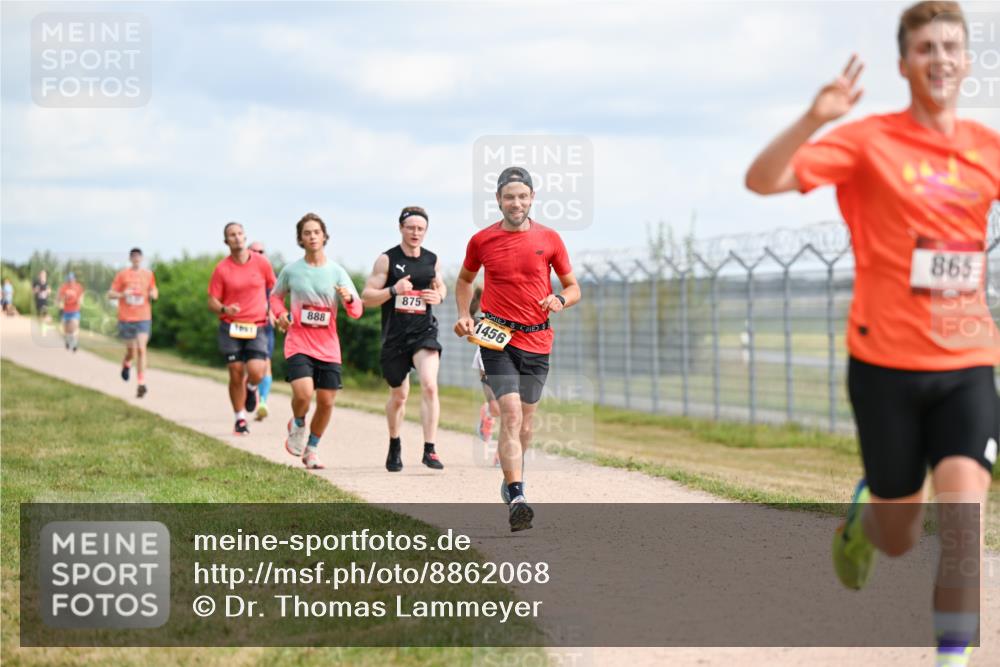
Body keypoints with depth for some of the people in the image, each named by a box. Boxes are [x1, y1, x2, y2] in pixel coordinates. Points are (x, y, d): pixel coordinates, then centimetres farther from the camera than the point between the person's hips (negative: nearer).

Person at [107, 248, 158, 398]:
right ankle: (126, 364, 44)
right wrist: (122, 294, -19)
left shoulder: (148, 275, 7)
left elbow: (154, 293, 18)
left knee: (141, 349, -11)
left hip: (143, 318, 1)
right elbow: (110, 294, 1)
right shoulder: (122, 274, 1)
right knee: (131, 350, 7)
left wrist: (154, 294, -6)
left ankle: (141, 384, -9)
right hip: (126, 318, -1)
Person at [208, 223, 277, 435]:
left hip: (257, 327, 0)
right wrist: (225, 309, -19)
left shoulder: (261, 263, 2)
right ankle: (240, 419, 16)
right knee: (236, 374, -1)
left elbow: (274, 289, 17)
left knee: (256, 372, -17)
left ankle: (251, 388, 21)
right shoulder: (221, 269, -1)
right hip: (230, 328, 0)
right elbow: (212, 302, 1)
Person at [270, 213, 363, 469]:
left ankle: (311, 449, 25)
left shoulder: (337, 272, 0)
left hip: (328, 347, 2)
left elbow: (357, 311, -4)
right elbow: (275, 296, 19)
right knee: (303, 393, -22)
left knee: (326, 402, 2)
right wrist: (281, 314, -2)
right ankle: (298, 425, 12)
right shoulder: (291, 270, 1)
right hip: (298, 344, -2)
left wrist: (348, 299, -27)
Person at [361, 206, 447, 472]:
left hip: (424, 332, 1)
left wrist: (439, 296, 0)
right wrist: (393, 290, -21)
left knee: (429, 385, -22)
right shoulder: (387, 259, -3)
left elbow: (440, 286, 24)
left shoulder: (432, 260, 6)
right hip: (394, 337, -1)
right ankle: (394, 447, 37)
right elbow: (366, 297, -5)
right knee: (398, 396, 12)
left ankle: (429, 450, -20)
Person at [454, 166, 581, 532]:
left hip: (537, 341, 2)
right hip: (496, 337, -2)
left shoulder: (549, 239, 3)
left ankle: (512, 481, 35)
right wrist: (464, 315, 6)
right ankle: (517, 497, -24)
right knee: (511, 413, -17)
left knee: (525, 420, 11)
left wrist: (560, 299, -12)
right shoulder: (482, 240, 2)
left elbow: (573, 287, 10)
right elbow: (465, 279, 21)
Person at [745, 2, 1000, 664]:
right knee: (899, 539, 9)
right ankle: (863, 515, 45)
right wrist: (815, 119, -32)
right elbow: (762, 180, -16)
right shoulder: (870, 140, -6)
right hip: (887, 362, -2)